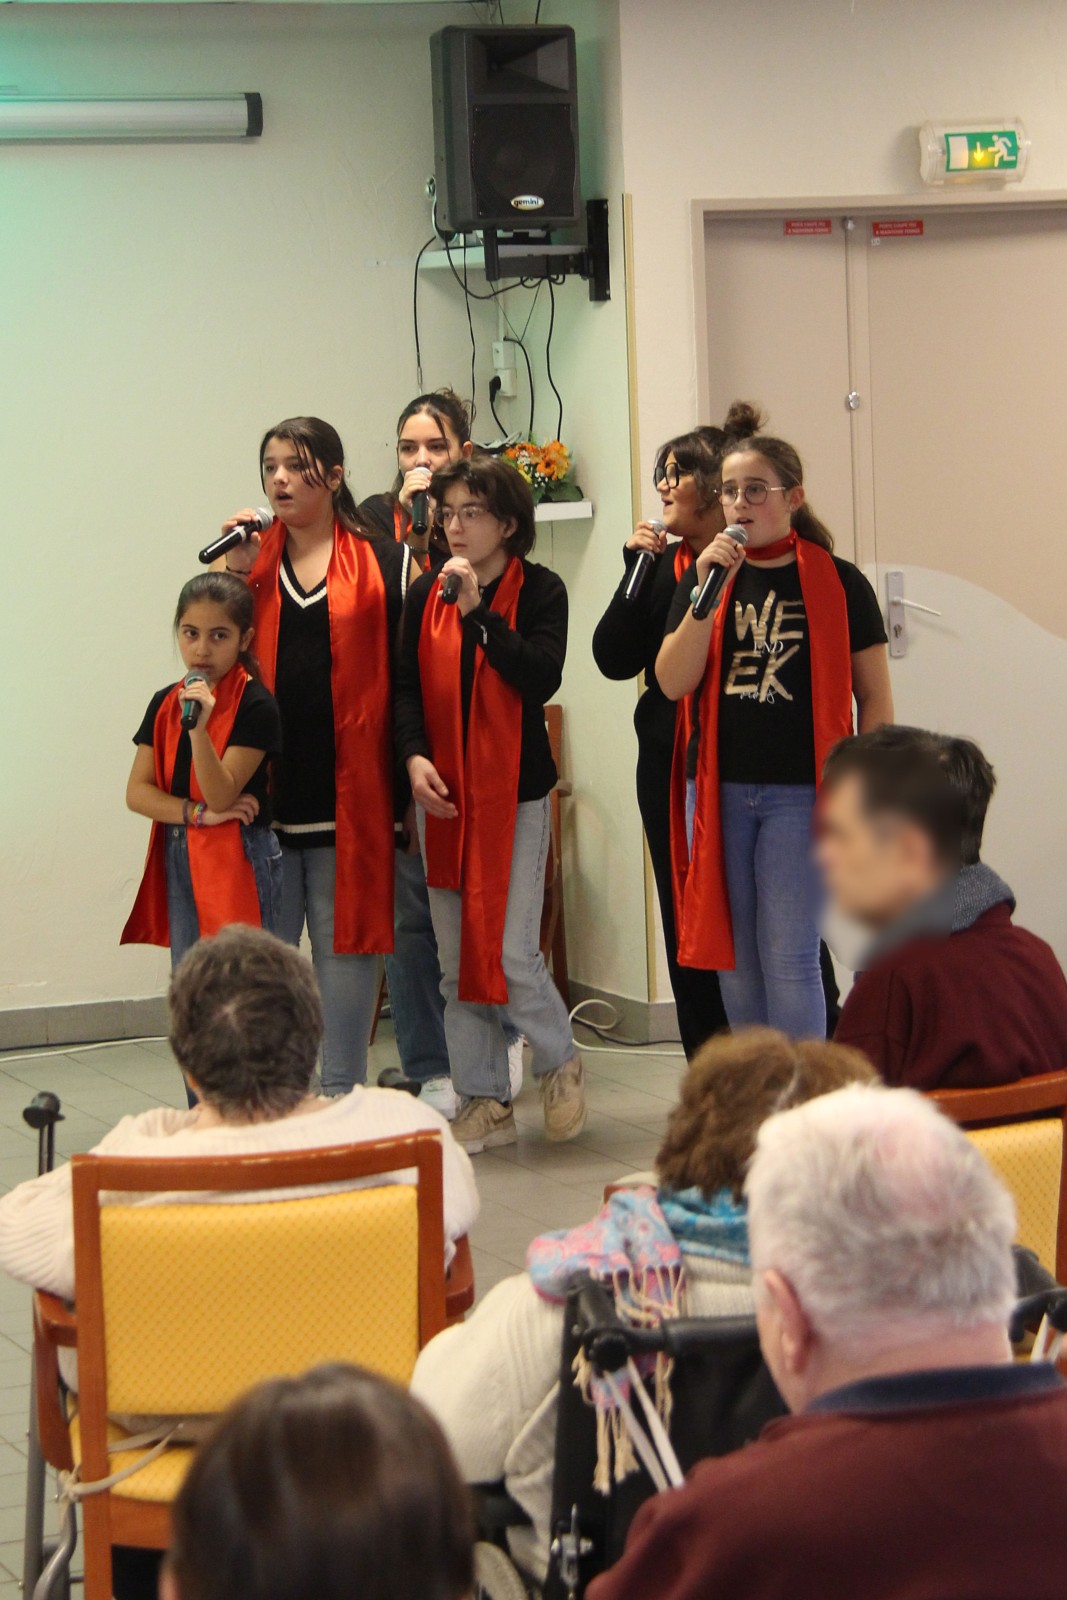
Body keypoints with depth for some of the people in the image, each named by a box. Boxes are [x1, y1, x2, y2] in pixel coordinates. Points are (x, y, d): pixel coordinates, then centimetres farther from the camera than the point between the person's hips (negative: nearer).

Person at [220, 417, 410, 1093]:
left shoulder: (382, 563, 4)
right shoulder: (253, 559, 12)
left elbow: (404, 674, 1)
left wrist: (406, 781, -4)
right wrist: (236, 575, -7)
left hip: (350, 792, -2)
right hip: (266, 790, 2)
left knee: (347, 940, 4)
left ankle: (344, 1094, 14)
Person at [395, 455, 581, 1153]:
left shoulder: (540, 591, -4)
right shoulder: (426, 593, 7)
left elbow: (543, 677, -17)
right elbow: (407, 686, 7)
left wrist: (478, 612, -21)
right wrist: (415, 756, -9)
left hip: (516, 792, -4)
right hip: (443, 793, 4)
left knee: (511, 953, -10)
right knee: (457, 960, 5)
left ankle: (560, 1062, 17)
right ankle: (485, 1101, 14)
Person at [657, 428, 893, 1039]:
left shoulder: (838, 583, -1)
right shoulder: (705, 576, 9)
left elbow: (875, 696, 1)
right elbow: (673, 683, -2)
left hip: (801, 790, -4)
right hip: (718, 787, 4)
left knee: (789, 957, -5)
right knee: (733, 958, 9)